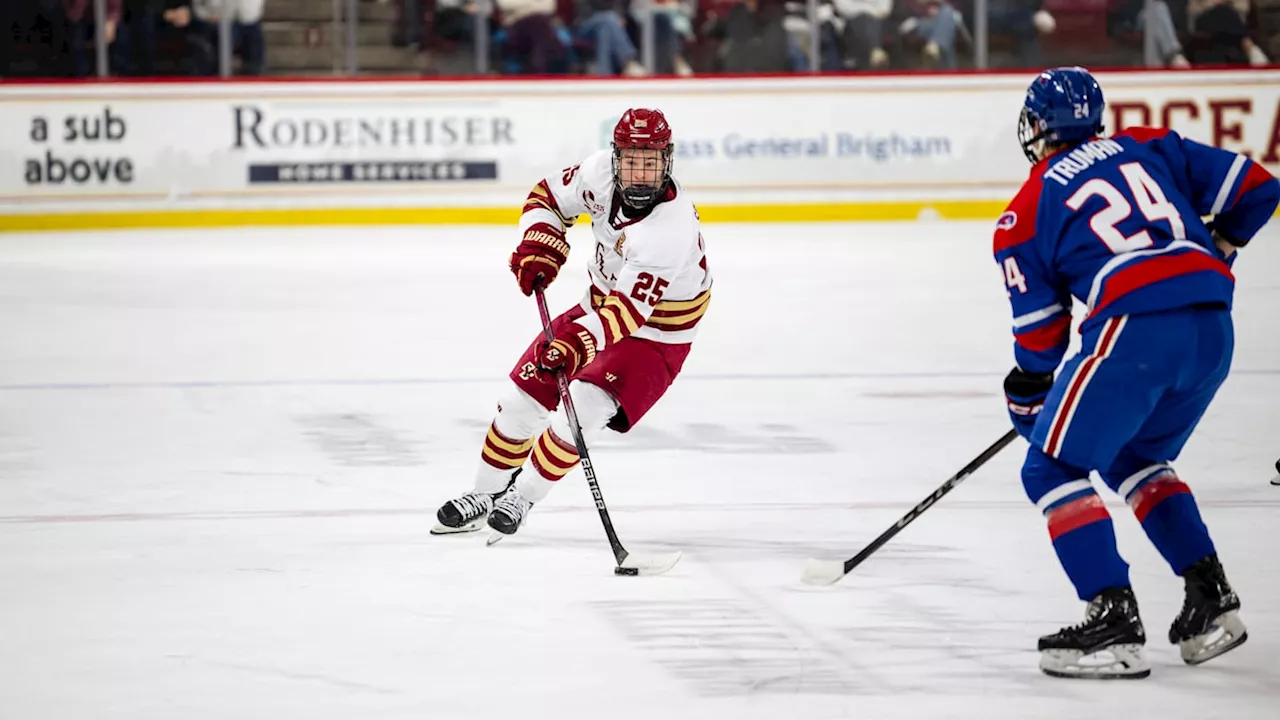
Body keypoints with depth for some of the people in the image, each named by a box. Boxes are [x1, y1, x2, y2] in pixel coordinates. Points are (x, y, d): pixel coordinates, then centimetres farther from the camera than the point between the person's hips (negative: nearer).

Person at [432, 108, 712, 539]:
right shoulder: (602, 171, -16)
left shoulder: (671, 228, -35)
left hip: (653, 335, -7)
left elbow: (628, 311, -40)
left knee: (585, 406, -23)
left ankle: (521, 498, -2)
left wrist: (576, 345, -53)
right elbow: (549, 196, 4)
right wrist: (538, 247, -13)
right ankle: (486, 493, 25)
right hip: (602, 306, 7)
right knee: (525, 394, 5)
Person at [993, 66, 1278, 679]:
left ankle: (1113, 623, -7)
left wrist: (1028, 399, 27)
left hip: (1136, 329, -6)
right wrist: (1212, 250, 34)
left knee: (1052, 469, 6)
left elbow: (1040, 331, 11)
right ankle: (1210, 599, 19)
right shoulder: (1150, 148, 19)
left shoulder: (1025, 214, 9)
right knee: (1134, 460, 27)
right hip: (1213, 330, 6)